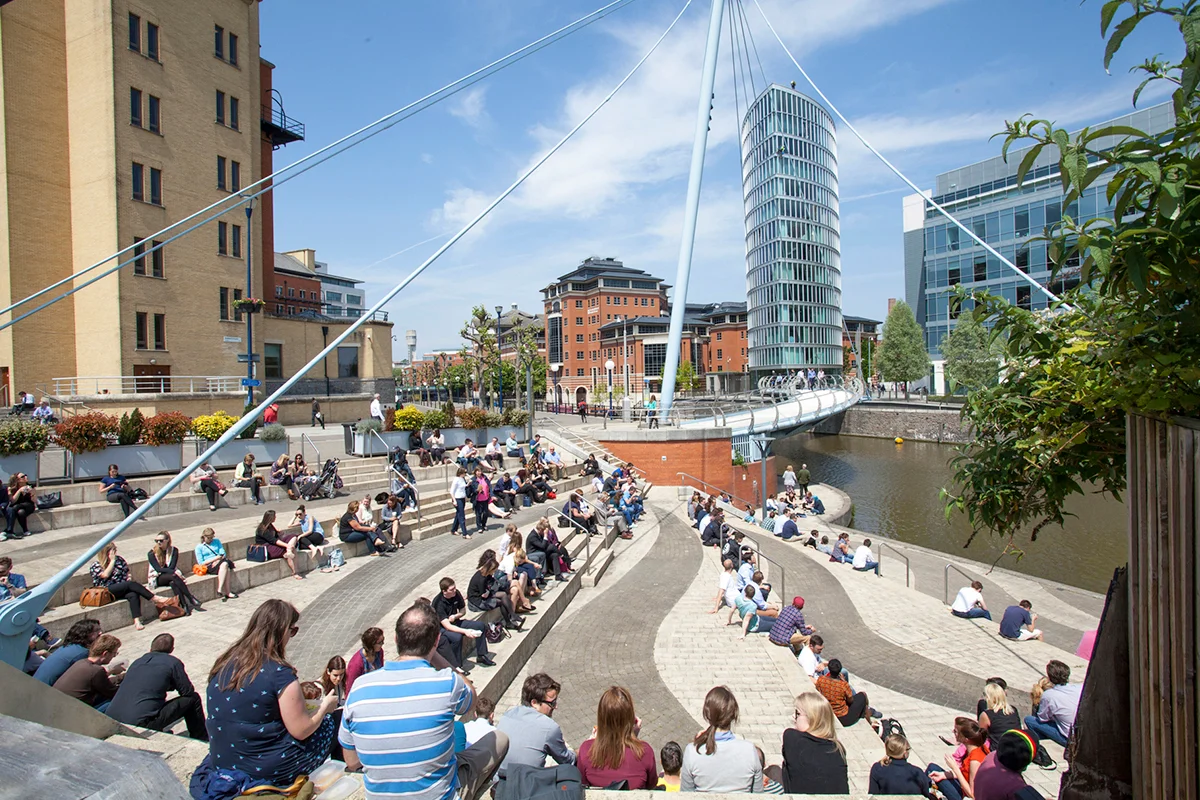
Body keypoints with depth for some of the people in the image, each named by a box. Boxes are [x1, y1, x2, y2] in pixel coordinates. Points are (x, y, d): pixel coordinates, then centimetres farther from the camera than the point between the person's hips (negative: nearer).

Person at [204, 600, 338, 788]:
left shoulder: (223, 663, -2)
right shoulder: (279, 673, -23)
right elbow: (301, 730, -17)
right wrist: (325, 706, 1)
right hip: (265, 771, -7)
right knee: (328, 722, 13)